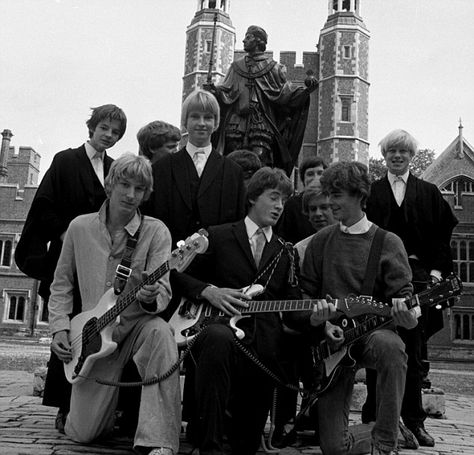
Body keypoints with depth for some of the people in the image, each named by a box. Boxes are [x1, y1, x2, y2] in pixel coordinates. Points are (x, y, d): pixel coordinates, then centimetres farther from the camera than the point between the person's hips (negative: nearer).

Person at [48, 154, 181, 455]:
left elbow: (163, 289, -13)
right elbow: (62, 283, 12)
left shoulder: (156, 231, -4)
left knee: (160, 332, -40)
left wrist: (152, 297, -36)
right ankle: (111, 401, 31)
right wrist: (60, 327, 0)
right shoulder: (79, 227, 4)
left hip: (139, 325, -2)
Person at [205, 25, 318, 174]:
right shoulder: (236, 67, 17)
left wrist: (306, 89, -13)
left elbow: (284, 93, 1)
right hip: (237, 122, 3)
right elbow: (227, 91, 10)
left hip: (262, 124, -3)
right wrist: (215, 90, -10)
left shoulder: (273, 68, 9)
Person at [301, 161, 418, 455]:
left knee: (390, 346, -41)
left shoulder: (388, 243, -1)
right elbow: (307, 293, 10)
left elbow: (402, 295, -3)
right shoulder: (321, 241, 7)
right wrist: (324, 323, -9)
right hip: (332, 340, 2)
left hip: (372, 331, -2)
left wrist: (405, 312, -26)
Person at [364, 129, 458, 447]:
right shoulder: (371, 192, 12)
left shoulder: (429, 193, 14)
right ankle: (374, 418, 11)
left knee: (415, 350, 3)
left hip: (418, 277, 1)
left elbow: (442, 233, 8)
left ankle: (414, 421, 13)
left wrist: (437, 269, -4)